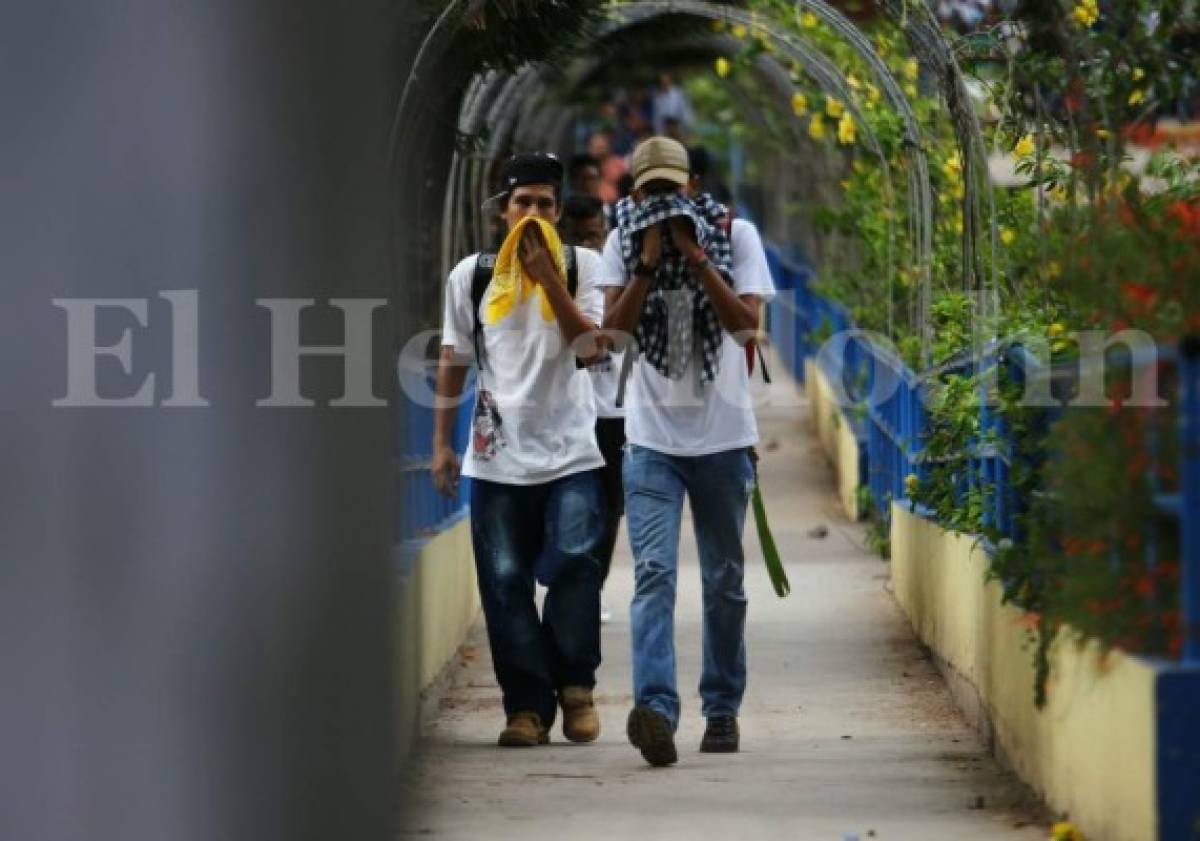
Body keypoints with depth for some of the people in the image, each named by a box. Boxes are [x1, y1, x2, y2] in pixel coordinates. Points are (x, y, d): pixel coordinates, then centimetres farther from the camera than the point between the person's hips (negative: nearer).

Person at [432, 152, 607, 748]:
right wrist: (441, 443, 10)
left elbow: (589, 343, -7)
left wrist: (547, 277, -14)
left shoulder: (581, 267, 6)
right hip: (497, 457, 1)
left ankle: (575, 684, 3)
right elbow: (453, 362, 14)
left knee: (574, 561, -16)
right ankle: (527, 704, 5)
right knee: (506, 582, -2)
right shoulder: (471, 275, 9)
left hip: (569, 452, -1)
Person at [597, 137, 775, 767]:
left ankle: (722, 708, 21)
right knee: (653, 571, -16)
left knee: (724, 582, 9)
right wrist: (649, 263, -16)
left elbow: (746, 323, -11)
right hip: (651, 438, -1)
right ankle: (656, 709, -29)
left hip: (723, 436, 1)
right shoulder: (622, 245, 4)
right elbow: (614, 327, -7)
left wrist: (696, 259, -18)